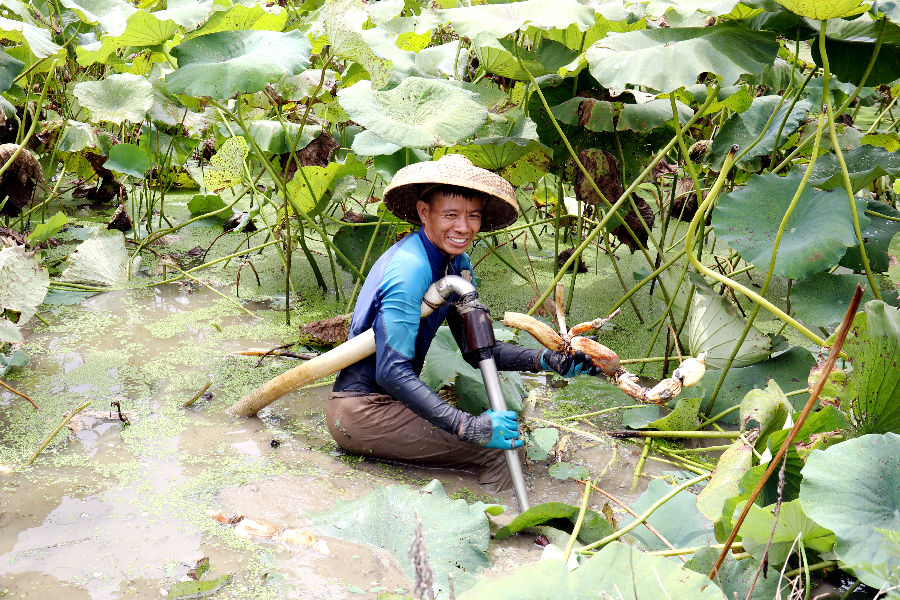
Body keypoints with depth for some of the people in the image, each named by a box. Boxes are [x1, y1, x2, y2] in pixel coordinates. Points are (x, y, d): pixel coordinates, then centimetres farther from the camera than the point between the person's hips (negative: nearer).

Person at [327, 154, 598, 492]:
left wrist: (545, 361, -6)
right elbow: (392, 372, -28)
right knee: (494, 454, -20)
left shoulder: (457, 265, 7)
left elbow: (477, 349, 9)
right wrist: (468, 427, -35)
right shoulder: (409, 270, -22)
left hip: (390, 399, 10)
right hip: (360, 411, -9)